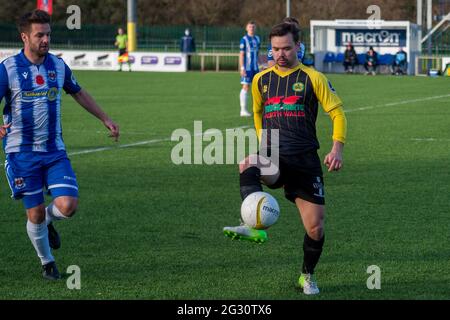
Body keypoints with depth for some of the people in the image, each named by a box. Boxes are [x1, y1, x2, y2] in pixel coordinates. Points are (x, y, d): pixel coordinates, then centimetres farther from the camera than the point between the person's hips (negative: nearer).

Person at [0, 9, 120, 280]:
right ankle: (47, 262, 25)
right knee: (35, 214, 0)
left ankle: (48, 221, 23)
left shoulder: (58, 65, 4)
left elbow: (78, 93, 21)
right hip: (22, 153, -3)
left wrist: (105, 119, 21)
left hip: (55, 151, 3)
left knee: (68, 205, -13)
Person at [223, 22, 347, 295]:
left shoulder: (312, 78, 2)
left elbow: (337, 112, 2)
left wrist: (337, 149, -10)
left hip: (305, 160, -1)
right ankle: (255, 226, -52)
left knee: (315, 228, -3)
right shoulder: (261, 80, 12)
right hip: (274, 159, 2)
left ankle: (308, 276, 24)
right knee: (248, 165, -36)